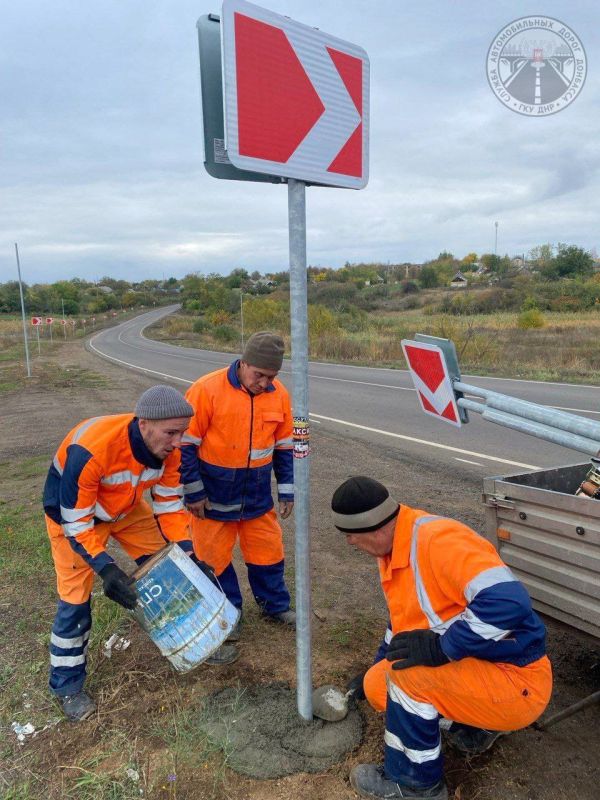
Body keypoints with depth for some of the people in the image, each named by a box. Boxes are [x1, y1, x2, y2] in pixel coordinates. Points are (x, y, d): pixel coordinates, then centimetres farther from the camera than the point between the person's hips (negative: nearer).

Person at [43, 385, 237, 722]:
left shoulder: (168, 449, -23)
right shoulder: (90, 450, -41)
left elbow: (169, 504, -11)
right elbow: (76, 521, -32)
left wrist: (188, 553, -19)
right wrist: (105, 567, -38)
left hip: (128, 508, 5)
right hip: (73, 514, -5)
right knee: (76, 599, -2)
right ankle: (67, 685, 21)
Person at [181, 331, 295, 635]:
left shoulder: (279, 394, -4)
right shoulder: (207, 390, -18)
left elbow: (284, 445, 7)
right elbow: (186, 443, -12)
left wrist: (286, 491, 8)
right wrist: (194, 492, -10)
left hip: (258, 496, 4)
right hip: (214, 495, -3)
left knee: (268, 549, 14)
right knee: (214, 556, 9)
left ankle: (275, 604, 36)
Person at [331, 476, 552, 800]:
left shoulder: (437, 540, -27)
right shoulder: (392, 552, 3)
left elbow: (509, 603, -38)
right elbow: (404, 623, 19)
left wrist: (440, 648, -31)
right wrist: (374, 671, 26)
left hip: (515, 680, -9)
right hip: (475, 667, 9)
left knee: (403, 675, -24)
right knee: (378, 685, 7)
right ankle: (475, 725, 18)